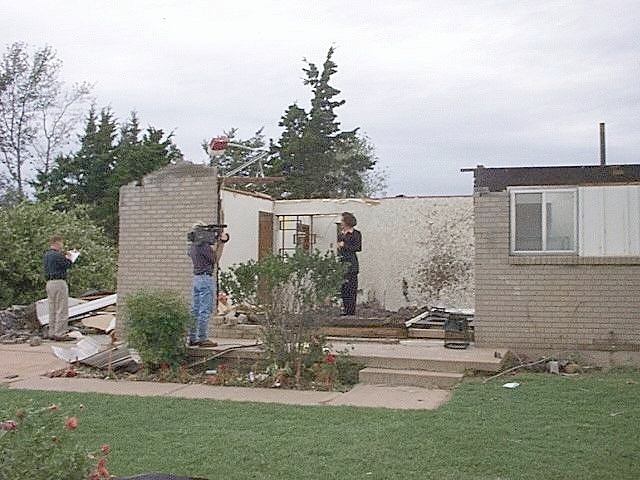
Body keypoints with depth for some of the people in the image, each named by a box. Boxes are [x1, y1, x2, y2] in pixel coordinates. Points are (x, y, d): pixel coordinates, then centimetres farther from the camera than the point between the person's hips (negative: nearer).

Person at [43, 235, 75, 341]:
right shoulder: (57, 255, -15)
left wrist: (65, 255, 14)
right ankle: (60, 334, -5)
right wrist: (68, 257, 7)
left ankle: (52, 333, 17)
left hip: (49, 283, 10)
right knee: (62, 310, -5)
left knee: (52, 310, 13)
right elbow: (67, 265, -10)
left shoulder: (46, 255, 14)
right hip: (59, 282, -10)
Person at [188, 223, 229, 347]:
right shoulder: (204, 245, -15)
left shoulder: (192, 246, 11)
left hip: (196, 278, 9)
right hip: (206, 278, -9)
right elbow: (215, 259, -4)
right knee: (205, 311, -4)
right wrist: (221, 243, 1)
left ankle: (193, 338, 15)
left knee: (195, 310, 11)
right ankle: (203, 339, -2)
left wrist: (218, 243, 13)